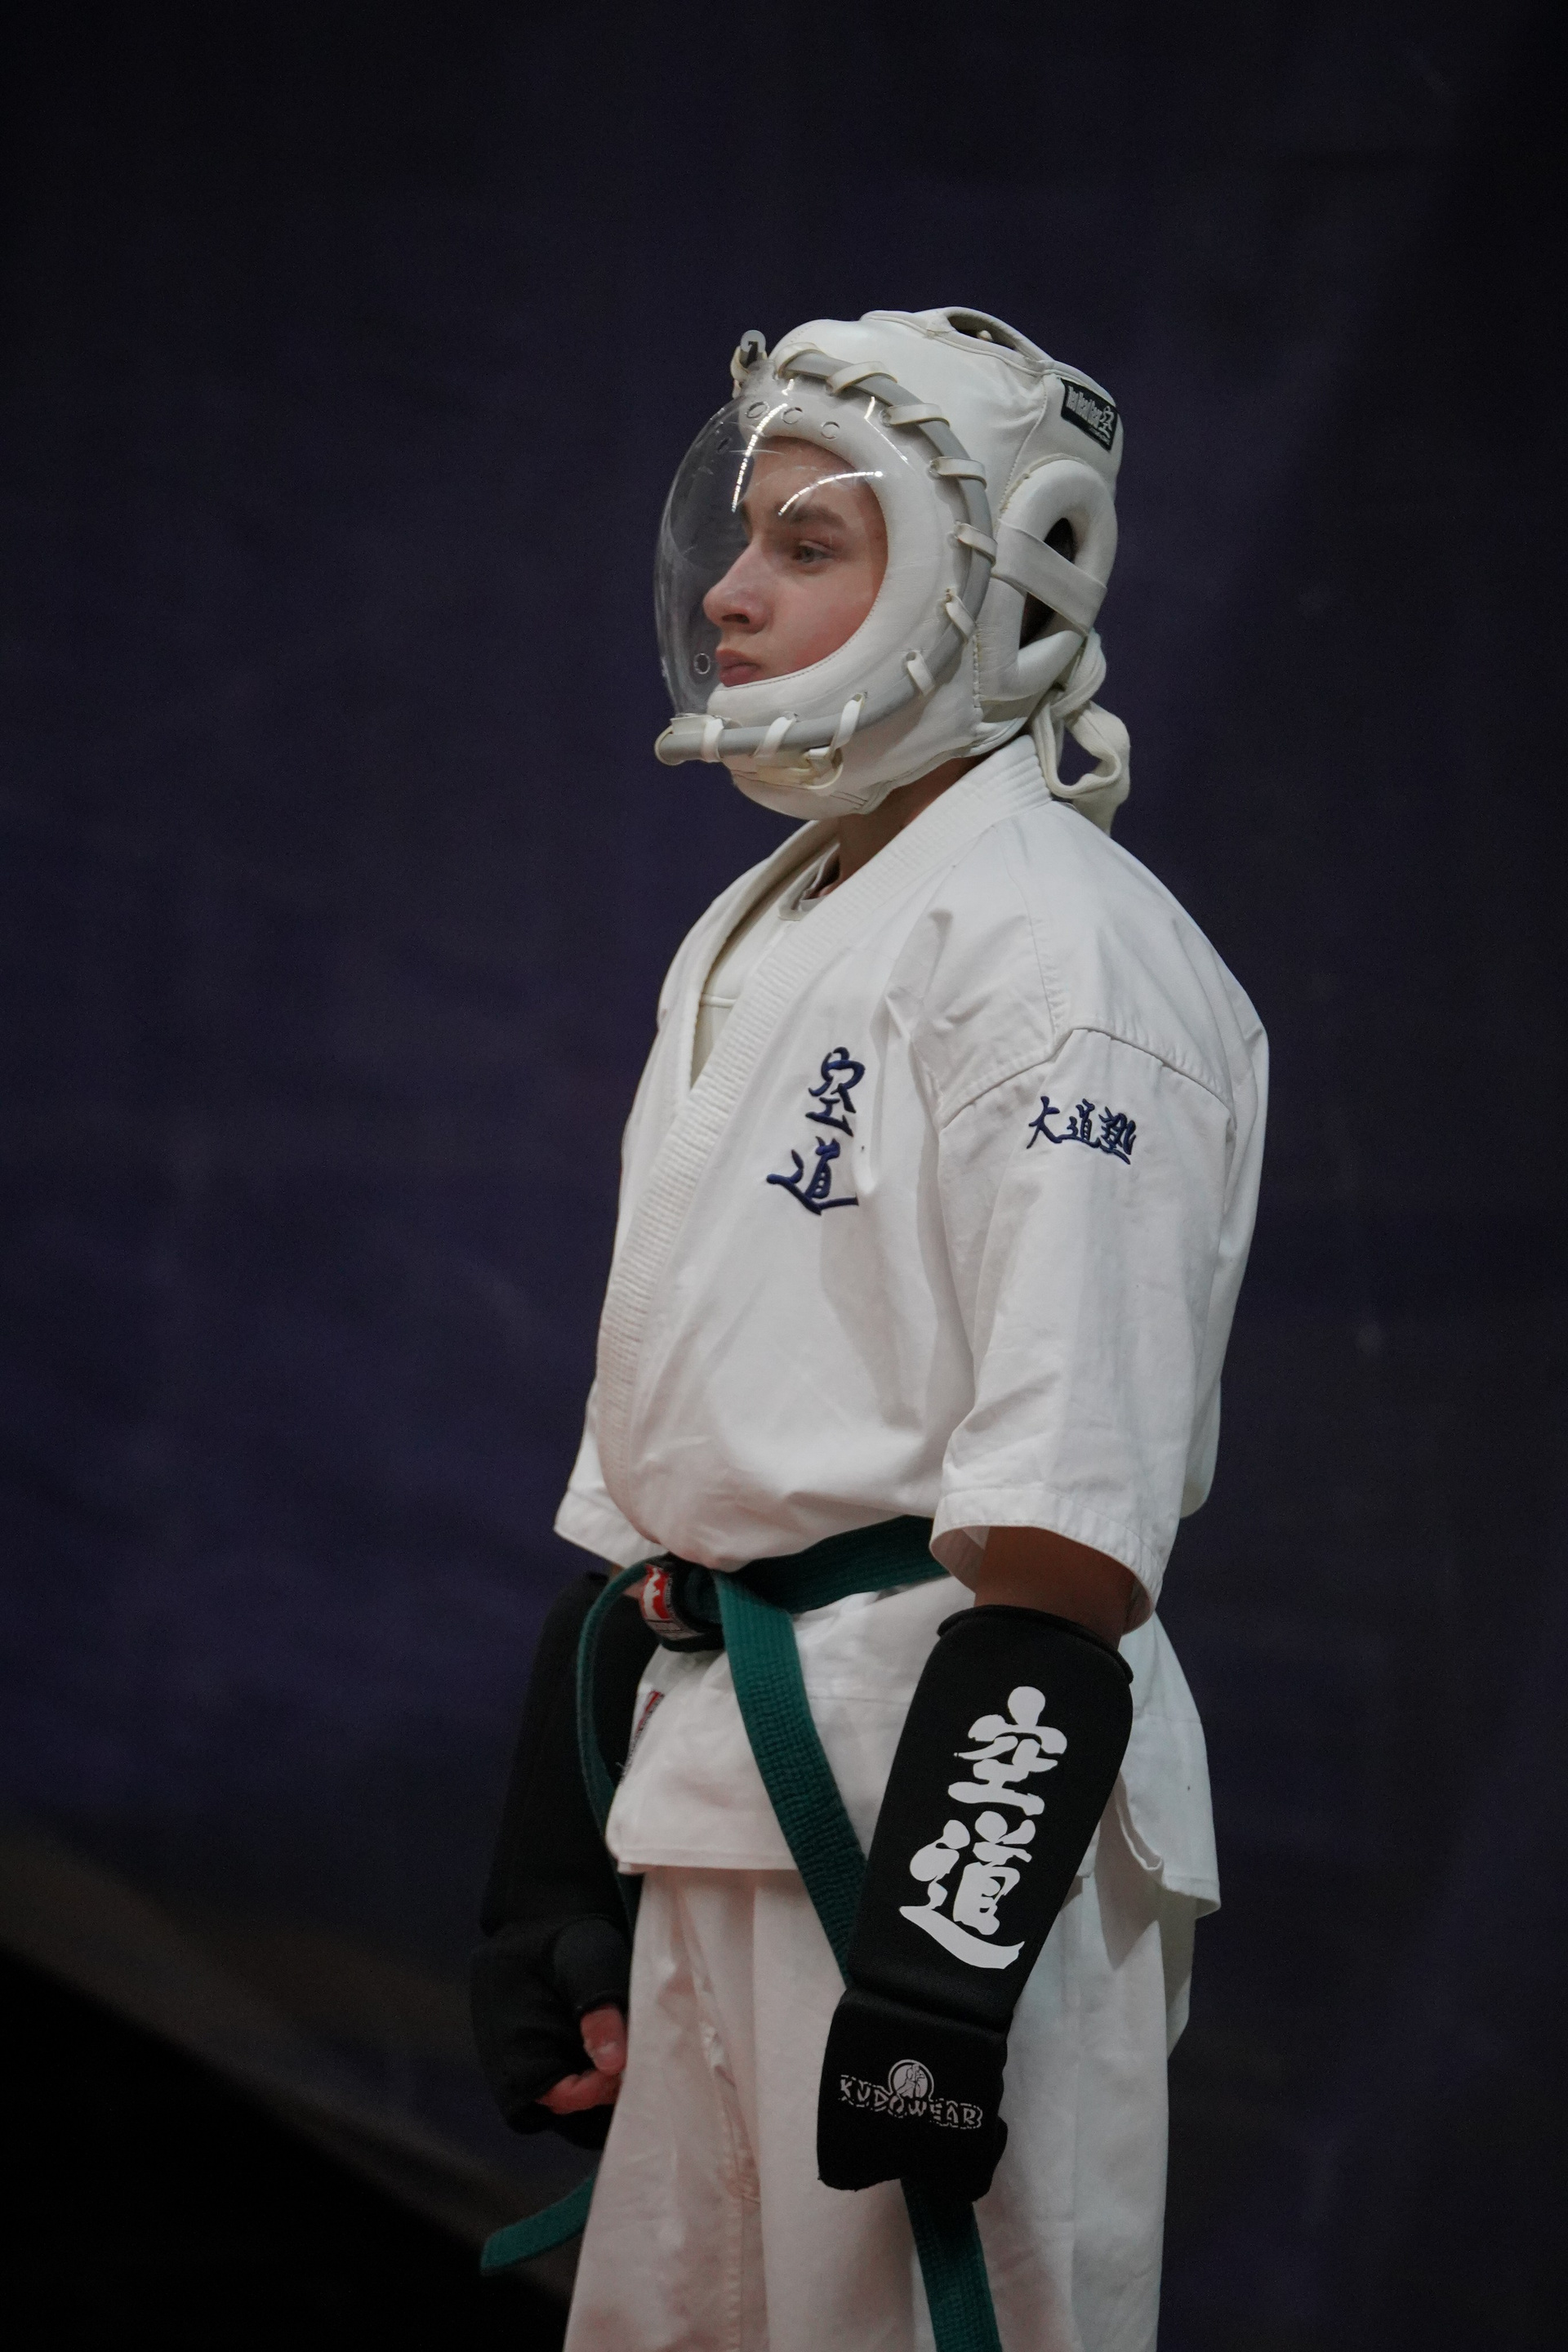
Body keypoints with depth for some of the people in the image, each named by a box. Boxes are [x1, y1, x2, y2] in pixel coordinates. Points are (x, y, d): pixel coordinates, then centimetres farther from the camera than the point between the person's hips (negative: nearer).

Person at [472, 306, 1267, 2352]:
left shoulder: (1054, 938, -12)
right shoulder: (751, 941, 17)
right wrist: (550, 1871, 18)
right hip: (722, 1798, 9)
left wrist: (941, 1963, -23)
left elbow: (1069, 1514, -19)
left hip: (957, 1796, -9)